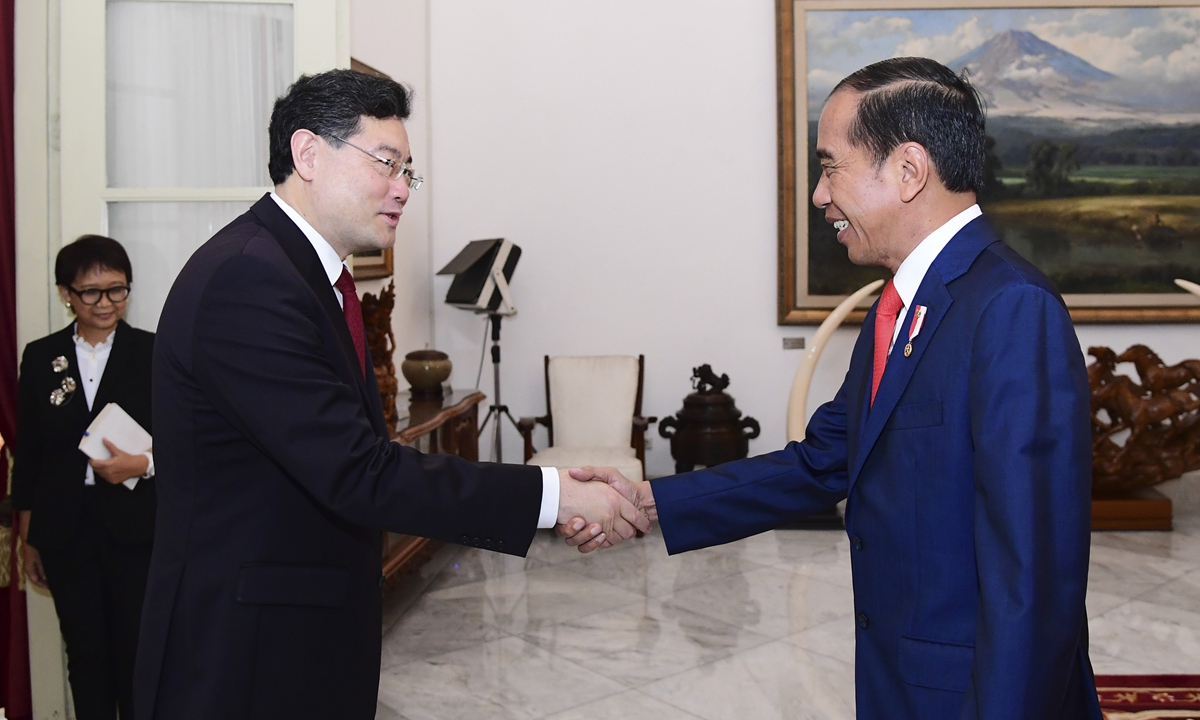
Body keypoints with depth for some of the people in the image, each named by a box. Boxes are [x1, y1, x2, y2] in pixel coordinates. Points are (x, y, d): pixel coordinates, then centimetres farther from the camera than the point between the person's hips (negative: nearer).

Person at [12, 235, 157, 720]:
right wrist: (28, 539, 10)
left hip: (136, 527, -2)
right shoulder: (41, 357, 6)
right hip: (66, 530, 2)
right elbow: (27, 453, 9)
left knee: (137, 656, 2)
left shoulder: (153, 353, -3)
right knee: (85, 656, 11)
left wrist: (143, 465, -21)